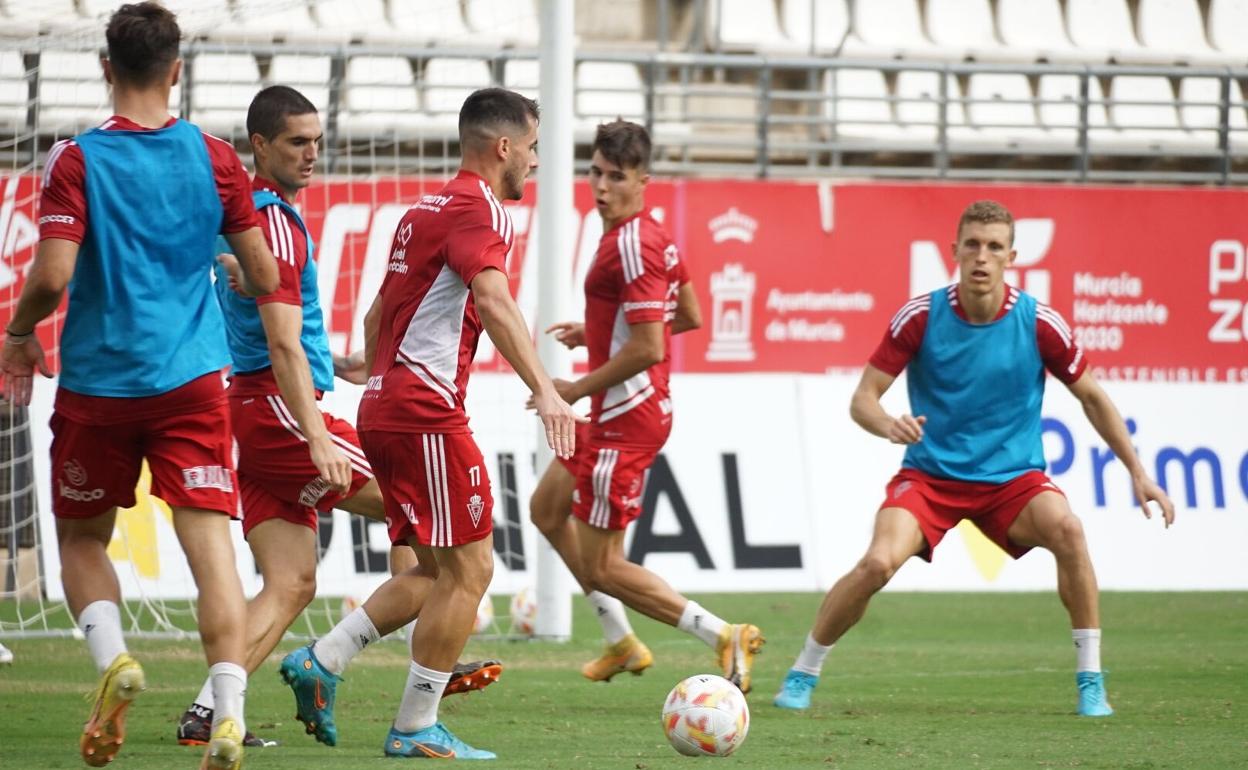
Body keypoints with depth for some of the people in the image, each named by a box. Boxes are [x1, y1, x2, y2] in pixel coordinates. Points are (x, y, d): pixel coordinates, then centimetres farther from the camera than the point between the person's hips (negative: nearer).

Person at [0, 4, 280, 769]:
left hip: (98, 383, -1)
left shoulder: (78, 161, -7)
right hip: (192, 383, 1)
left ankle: (113, 654, -8)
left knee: (82, 539, 17)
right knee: (211, 542, -4)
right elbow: (265, 277, 5)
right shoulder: (214, 159, 1)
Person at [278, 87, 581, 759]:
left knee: (436, 571, 15)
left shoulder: (426, 208, 19)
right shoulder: (477, 207, -10)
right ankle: (416, 729, -1)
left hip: (384, 404, 10)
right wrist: (544, 390, -36)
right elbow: (492, 302, -27)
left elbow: (376, 315, 25)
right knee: (468, 569, -3)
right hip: (427, 411, -10)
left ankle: (320, 662, 8)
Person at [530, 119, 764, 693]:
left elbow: (647, 349, -27)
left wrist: (578, 389, -15)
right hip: (619, 414, 11)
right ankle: (621, 643, 28)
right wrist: (596, 333, 21)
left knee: (601, 566, -5)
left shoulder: (632, 246, -22)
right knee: (548, 508, 25)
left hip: (627, 417, -11)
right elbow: (688, 317, 22)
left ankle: (725, 638, -5)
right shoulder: (653, 237, 9)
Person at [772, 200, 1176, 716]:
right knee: (878, 562, -25)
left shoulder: (1038, 323, -8)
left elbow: (1091, 396, 7)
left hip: (1011, 478, 1)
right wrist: (888, 425, -32)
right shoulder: (921, 316, -10)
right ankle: (802, 676, -2)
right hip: (929, 475, -1)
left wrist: (1137, 472, 3)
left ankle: (1091, 684, -18)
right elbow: (863, 398, -8)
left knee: (1067, 529, -30)